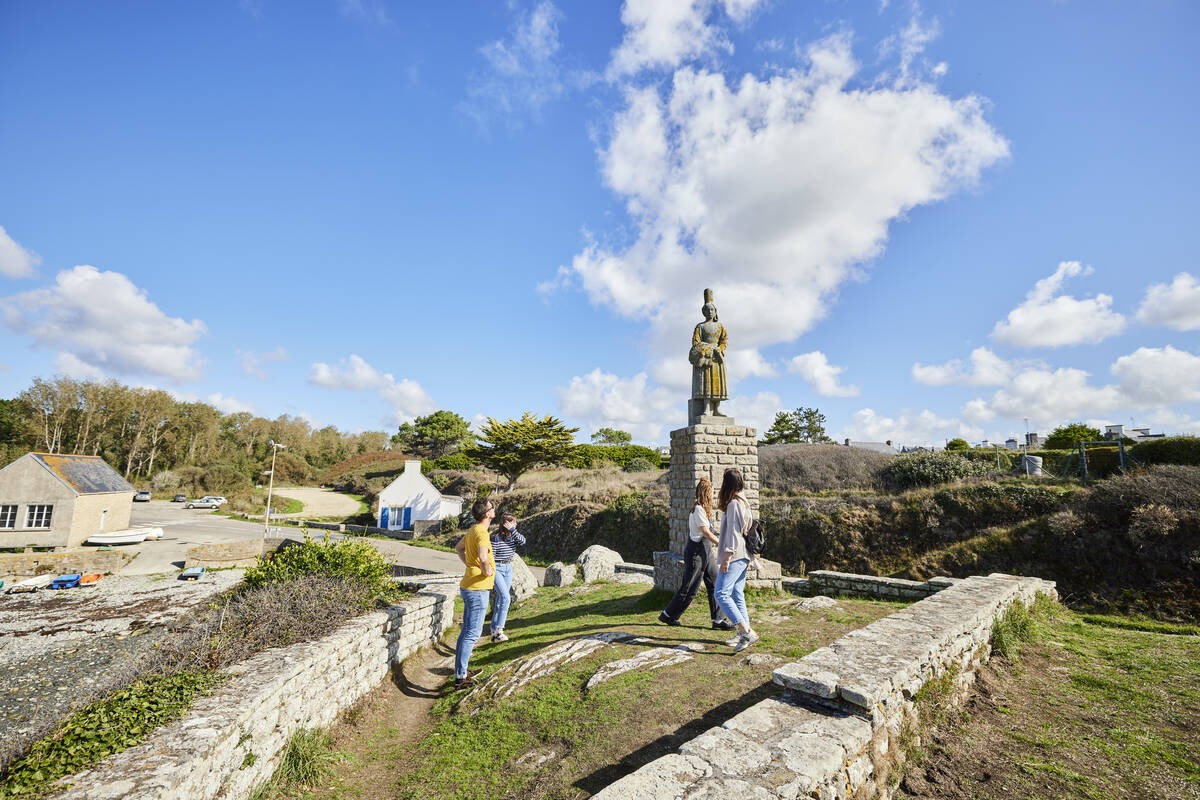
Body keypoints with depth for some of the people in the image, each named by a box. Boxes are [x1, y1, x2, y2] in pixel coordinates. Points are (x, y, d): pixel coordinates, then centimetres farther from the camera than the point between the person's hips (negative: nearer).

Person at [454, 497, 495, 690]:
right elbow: (483, 559, -37)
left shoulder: (473, 530, 9)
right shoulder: (481, 533, -21)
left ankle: (461, 670, 30)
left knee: (466, 631, 19)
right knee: (472, 634, -3)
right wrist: (488, 571, -18)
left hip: (468, 586, 10)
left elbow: (458, 548, 26)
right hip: (477, 589, -10)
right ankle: (460, 677, 3)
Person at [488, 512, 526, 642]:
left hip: (508, 568, 7)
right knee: (505, 597, -18)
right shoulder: (496, 537, -17)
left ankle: (494, 630, 21)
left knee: (500, 600, 11)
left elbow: (523, 541, -18)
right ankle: (498, 629, -10)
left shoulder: (513, 535, 1)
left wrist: (512, 529, -24)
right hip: (497, 568, -7)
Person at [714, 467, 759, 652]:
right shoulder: (743, 502, 14)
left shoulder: (733, 503, -16)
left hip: (735, 556, -10)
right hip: (743, 556, 10)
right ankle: (743, 634, 17)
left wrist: (726, 558, -18)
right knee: (737, 595, 13)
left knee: (721, 594, -11)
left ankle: (747, 632, -13)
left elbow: (733, 532, -19)